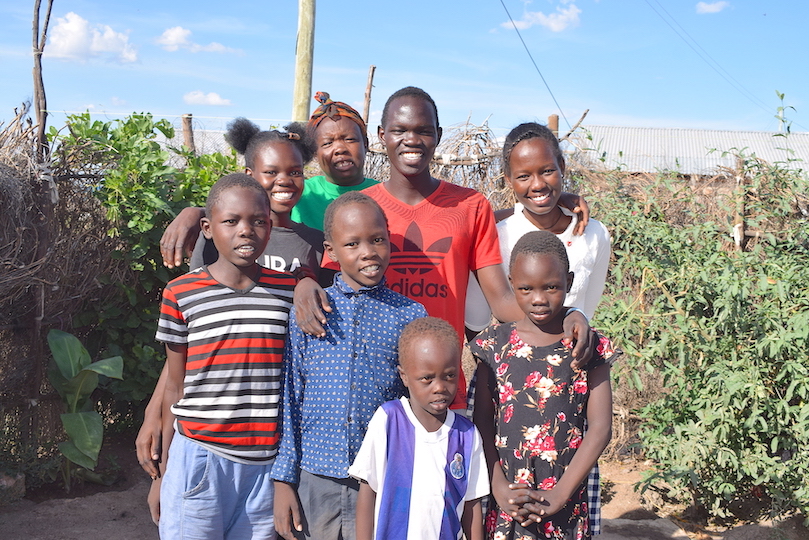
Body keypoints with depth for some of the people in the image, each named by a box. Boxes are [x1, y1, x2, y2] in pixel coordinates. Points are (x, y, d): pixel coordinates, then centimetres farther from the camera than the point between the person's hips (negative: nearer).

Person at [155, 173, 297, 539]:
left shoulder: (289, 291, 2)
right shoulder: (181, 294, -2)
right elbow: (175, 387, 5)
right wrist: (164, 469, 9)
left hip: (266, 463, 2)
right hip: (199, 458, -1)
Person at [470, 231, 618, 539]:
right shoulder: (495, 344, 0)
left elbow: (600, 428, -6)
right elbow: (482, 425, -1)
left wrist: (558, 495, -12)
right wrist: (500, 489, -11)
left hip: (566, 503, 0)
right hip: (505, 501, 1)